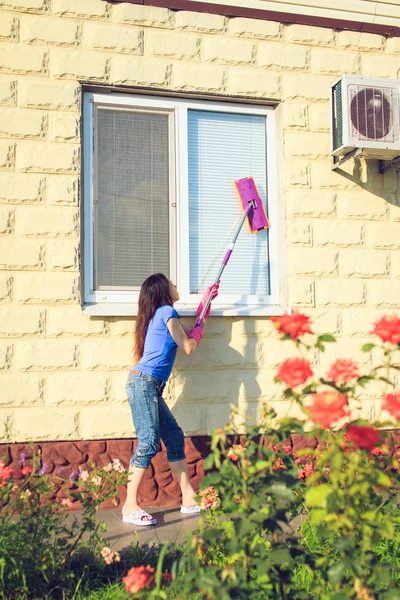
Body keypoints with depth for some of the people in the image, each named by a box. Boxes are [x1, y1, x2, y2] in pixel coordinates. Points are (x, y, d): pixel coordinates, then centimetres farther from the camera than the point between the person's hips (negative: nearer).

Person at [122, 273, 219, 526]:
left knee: (174, 436, 7)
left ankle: (189, 498, 11)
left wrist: (206, 301, 37)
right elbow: (188, 347, -3)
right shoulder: (167, 312, -3)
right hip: (143, 381, -10)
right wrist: (197, 333, 18)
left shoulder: (159, 315, 23)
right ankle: (130, 507, -13)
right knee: (149, 442, -14)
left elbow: (192, 332, 34)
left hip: (151, 386, 10)